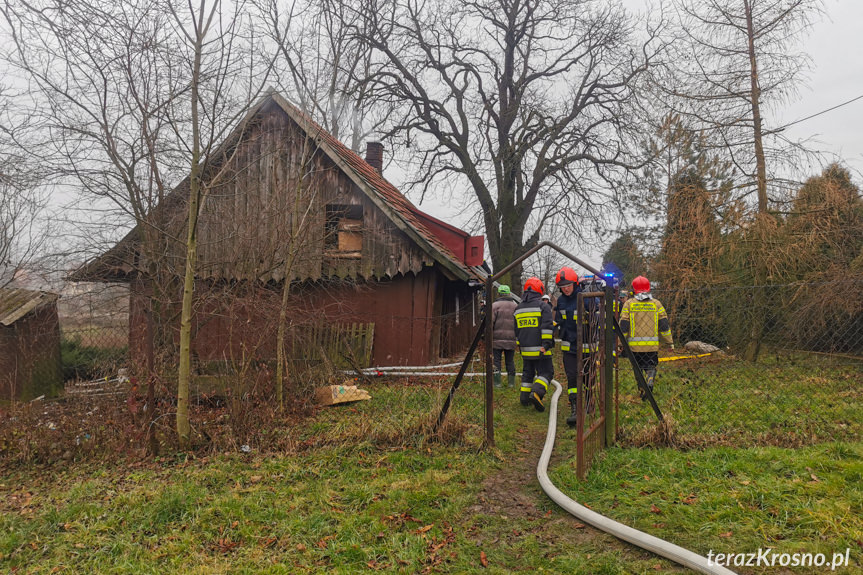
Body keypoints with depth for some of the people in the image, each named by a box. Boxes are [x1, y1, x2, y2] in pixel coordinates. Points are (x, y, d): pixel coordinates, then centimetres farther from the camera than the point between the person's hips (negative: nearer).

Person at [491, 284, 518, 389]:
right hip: (511, 340, 3)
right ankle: (512, 383, 12)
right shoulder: (516, 306, 8)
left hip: (497, 340, -3)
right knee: (510, 361, 11)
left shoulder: (495, 306, -4)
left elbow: (490, 323, -9)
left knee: (496, 360, 4)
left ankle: (497, 383, 2)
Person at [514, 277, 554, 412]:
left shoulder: (518, 309, 12)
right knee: (545, 372, -1)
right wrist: (546, 344, -16)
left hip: (525, 350, 6)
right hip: (539, 349, -5)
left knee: (527, 372, 18)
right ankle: (536, 393, -23)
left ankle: (524, 397, 16)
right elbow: (547, 326, -16)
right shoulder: (543, 306, -7)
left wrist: (519, 345, 25)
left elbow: (516, 330, 18)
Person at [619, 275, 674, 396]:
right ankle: (650, 381, -18)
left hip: (634, 344, 0)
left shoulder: (629, 304, -1)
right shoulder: (656, 303, 3)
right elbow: (664, 325, 3)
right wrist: (670, 342, 11)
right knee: (651, 366, 9)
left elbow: (623, 326, -3)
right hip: (652, 344, 1)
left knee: (638, 368, 14)